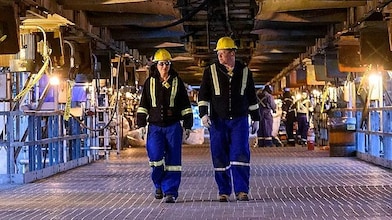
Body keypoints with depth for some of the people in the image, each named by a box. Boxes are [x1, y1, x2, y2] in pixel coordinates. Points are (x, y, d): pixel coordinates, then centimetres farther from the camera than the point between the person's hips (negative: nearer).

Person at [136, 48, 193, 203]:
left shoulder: (177, 82, 5)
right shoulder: (150, 82, 8)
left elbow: (185, 106, 8)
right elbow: (143, 105, 13)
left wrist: (187, 125, 4)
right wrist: (141, 124, 7)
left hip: (173, 126, 0)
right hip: (155, 126, 1)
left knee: (172, 159, -4)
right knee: (155, 156, -11)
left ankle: (170, 191, 1)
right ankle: (158, 184, 15)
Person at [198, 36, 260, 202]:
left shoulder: (244, 72, 6)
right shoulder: (211, 71, 3)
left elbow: (251, 97, 14)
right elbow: (203, 94, 4)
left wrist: (255, 118, 14)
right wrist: (203, 113, -10)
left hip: (239, 120, 0)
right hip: (218, 121, 0)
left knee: (240, 155, -9)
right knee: (220, 157, 1)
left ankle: (242, 191, -4)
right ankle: (224, 192, 10)